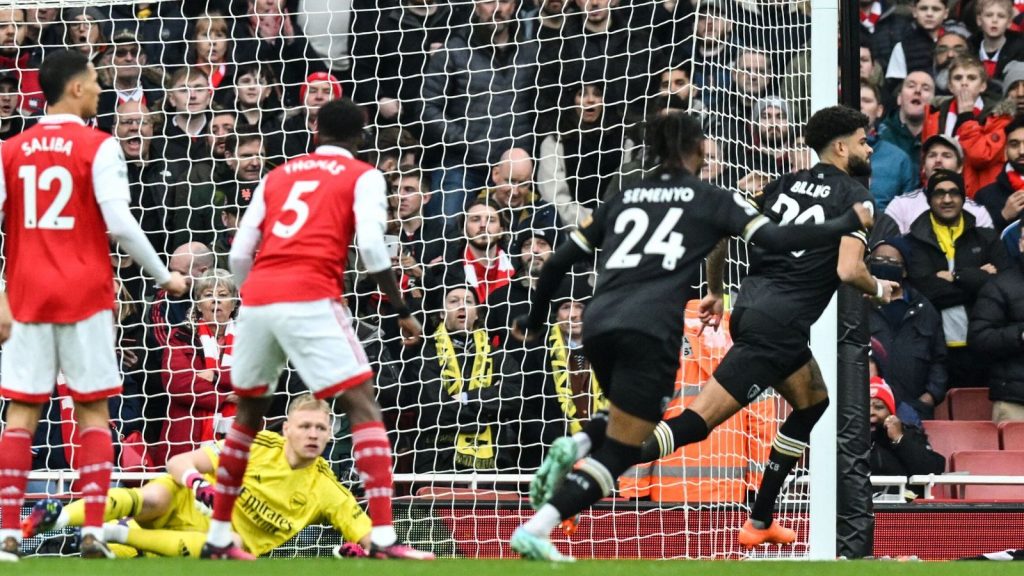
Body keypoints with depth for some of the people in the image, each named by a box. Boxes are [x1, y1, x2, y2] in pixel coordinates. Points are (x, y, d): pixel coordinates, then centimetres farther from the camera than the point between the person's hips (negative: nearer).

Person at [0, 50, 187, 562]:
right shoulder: (99, 147, -4)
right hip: (84, 294, -3)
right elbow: (119, 222, -12)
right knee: (92, 410, 4)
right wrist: (164, 276, 0)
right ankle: (92, 533, -4)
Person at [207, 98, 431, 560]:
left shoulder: (278, 176, 24)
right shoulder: (363, 177, 11)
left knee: (249, 413, 21)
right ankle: (382, 537, -15)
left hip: (257, 298, 5)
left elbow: (239, 254, 18)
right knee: (363, 406, -2)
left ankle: (218, 538, 24)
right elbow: (371, 247, -6)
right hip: (310, 299, -5)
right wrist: (402, 310, 2)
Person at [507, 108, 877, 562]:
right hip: (649, 328, -5)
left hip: (598, 322, 5)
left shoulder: (624, 198, 22)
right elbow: (776, 239, 0)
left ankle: (576, 445, 1)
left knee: (633, 421, 31)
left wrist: (535, 319, 34)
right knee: (620, 452, 1)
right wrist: (847, 225, 9)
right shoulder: (711, 200, 11)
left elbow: (559, 262, 21)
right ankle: (534, 532, -15)